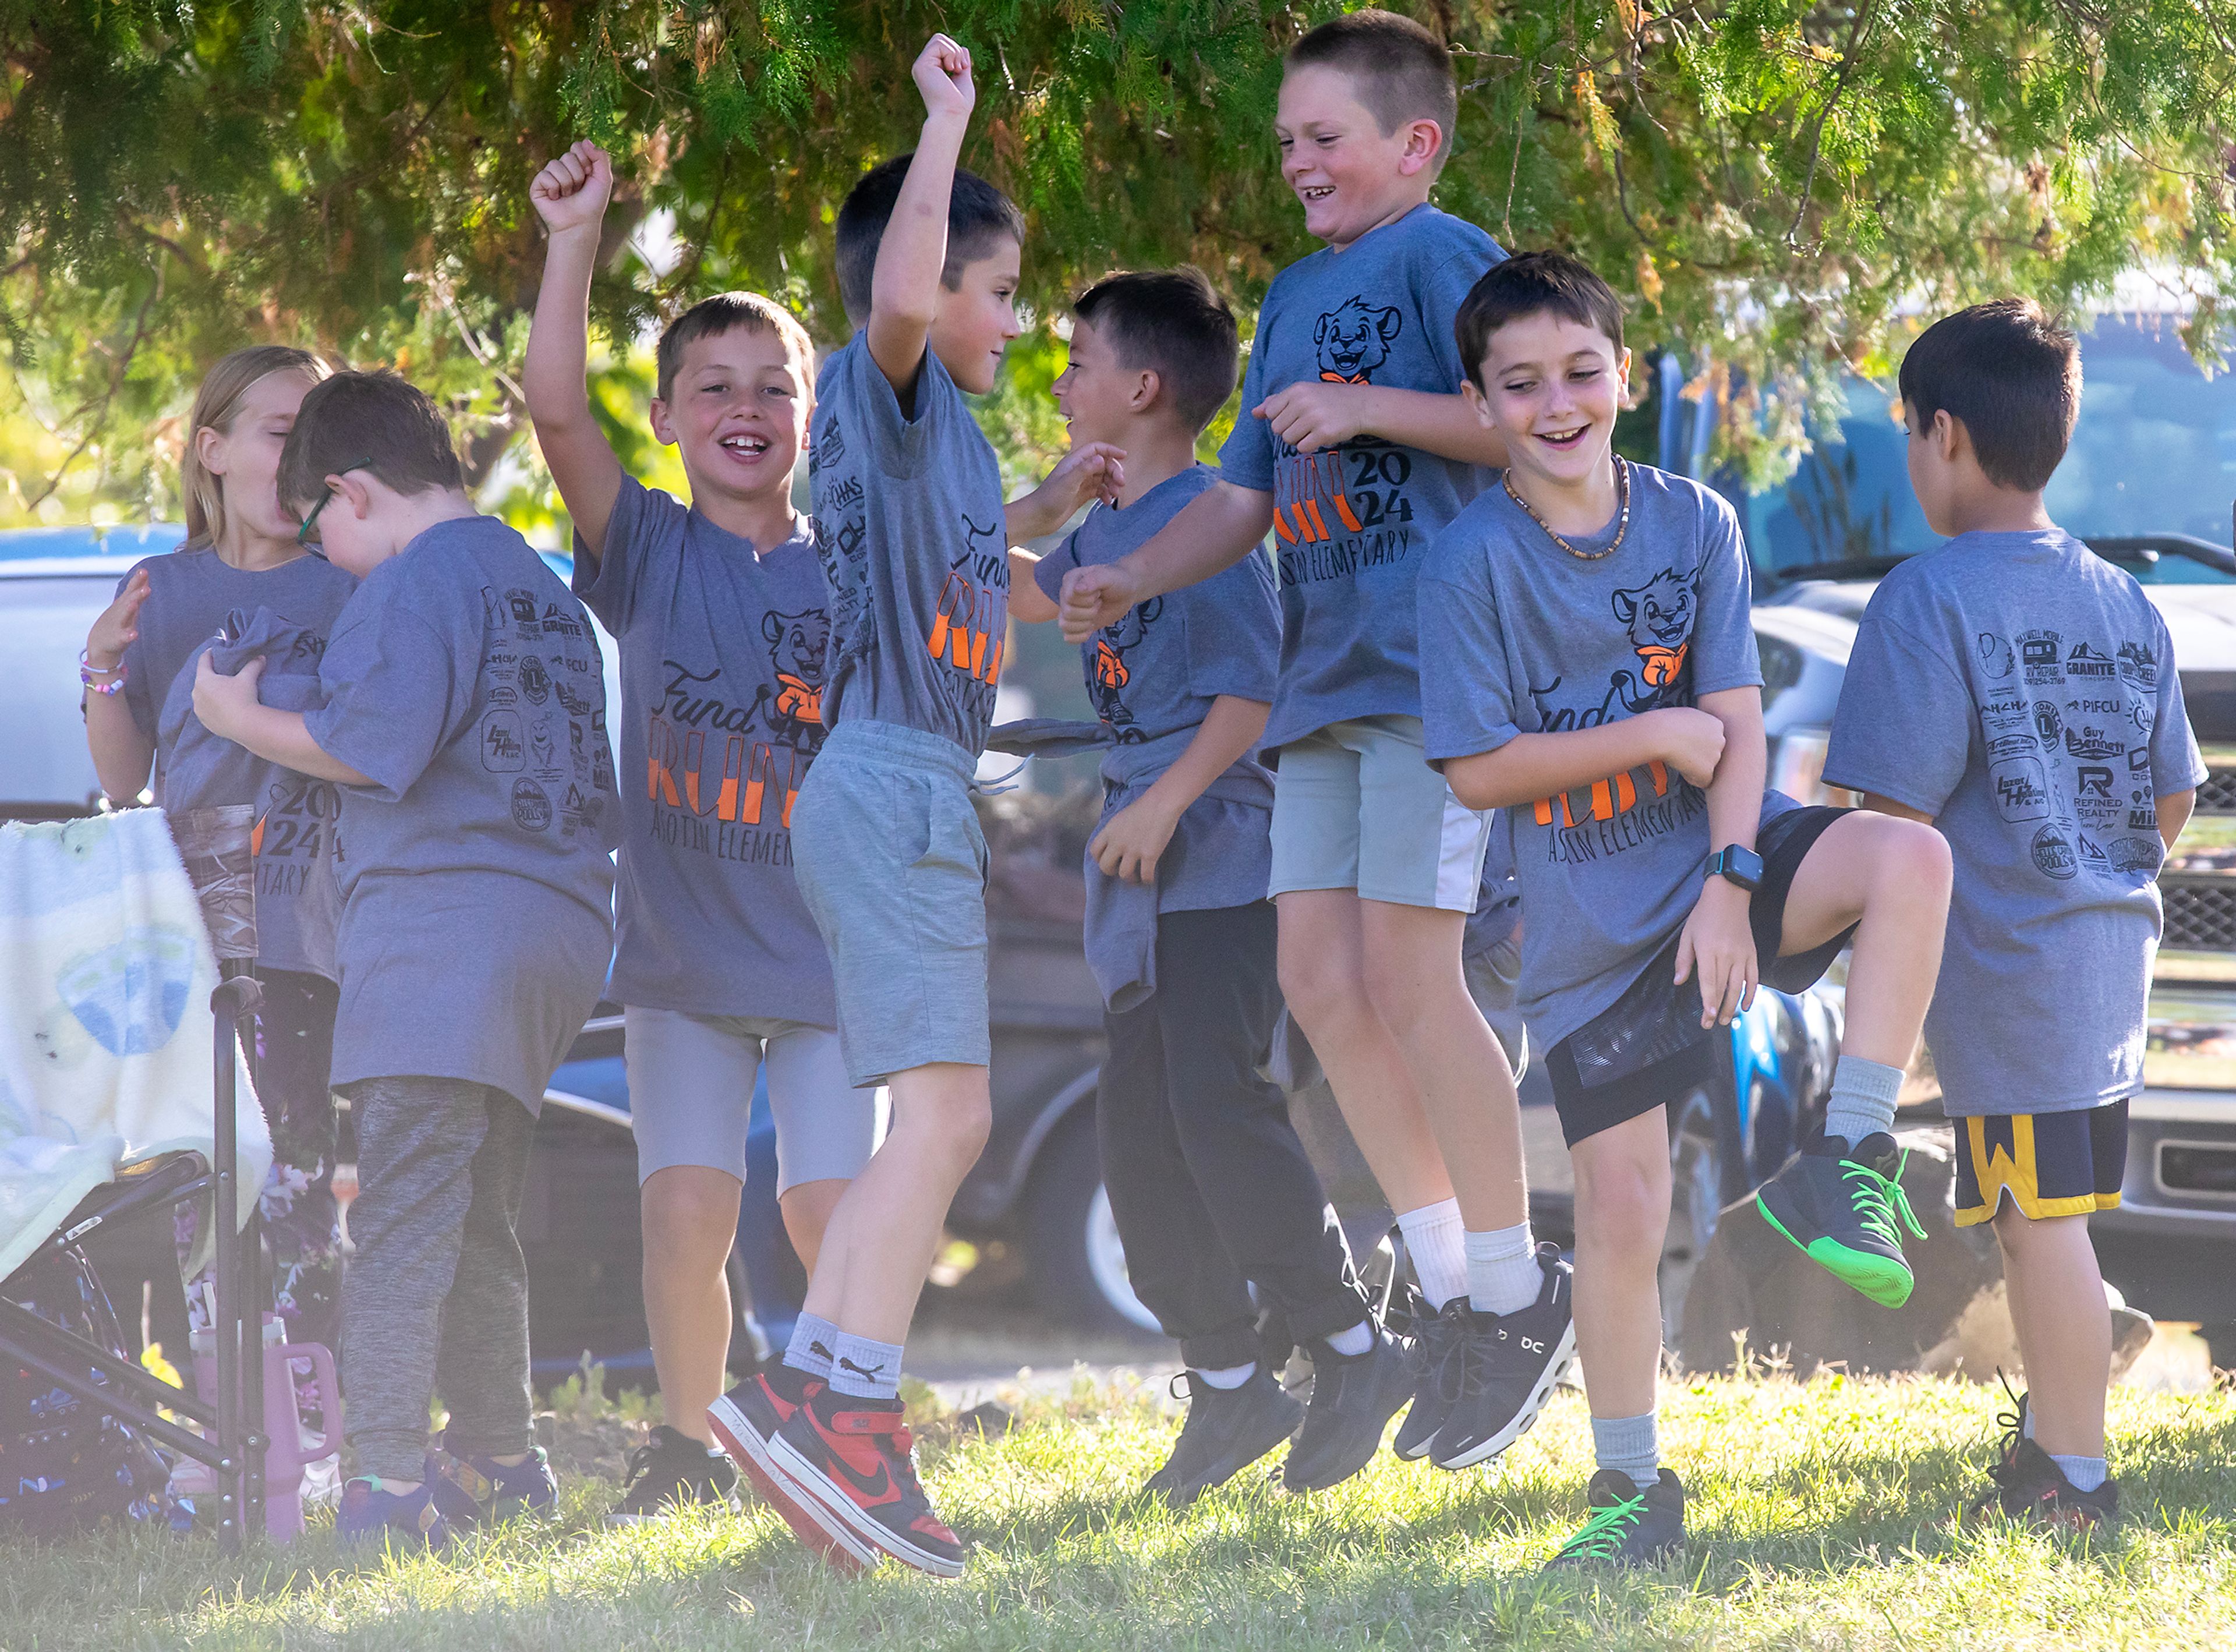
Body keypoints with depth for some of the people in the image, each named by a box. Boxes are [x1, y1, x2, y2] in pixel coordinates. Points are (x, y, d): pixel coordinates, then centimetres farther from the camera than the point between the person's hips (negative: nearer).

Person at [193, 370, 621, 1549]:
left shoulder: (415, 580, -6)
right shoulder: (542, 588, 22)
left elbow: (370, 745, -15)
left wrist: (241, 719, -1)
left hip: (445, 917, -9)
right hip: (559, 926, 9)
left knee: (401, 1214, -15)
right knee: (476, 1223, 18)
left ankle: (389, 1487, -23)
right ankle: (495, 1463, 23)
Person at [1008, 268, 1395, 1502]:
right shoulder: (1108, 521, 15)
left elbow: (1255, 692, -19)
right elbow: (1035, 593, 36)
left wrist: (1167, 800, -23)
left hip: (1218, 858, -10)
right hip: (1144, 872, 10)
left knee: (1218, 1109, -15)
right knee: (1138, 1128, 6)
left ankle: (1354, 1348, -5)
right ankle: (1228, 1384, 11)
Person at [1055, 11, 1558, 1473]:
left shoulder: (1440, 256, -4)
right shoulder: (1296, 295, 21)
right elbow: (1246, 492, 23)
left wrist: (1371, 407, -19)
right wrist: (1132, 579, 9)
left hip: (1430, 664, -9)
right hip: (1326, 679, 9)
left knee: (1407, 968, -13)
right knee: (1321, 978, 2)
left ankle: (1520, 1296, -3)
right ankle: (1457, 1295, 9)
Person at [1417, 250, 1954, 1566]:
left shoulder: (1694, 524, 1)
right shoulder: (1473, 562, -6)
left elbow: (1736, 723, -2)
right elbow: (1479, 768, -9)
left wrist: (1732, 883, -15)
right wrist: (1656, 735, -11)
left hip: (1722, 860, 2)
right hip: (1590, 925, -2)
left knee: (1911, 857, -29)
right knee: (1621, 1207, -2)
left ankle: (1854, 1162, -18)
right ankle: (1634, 1492, 15)